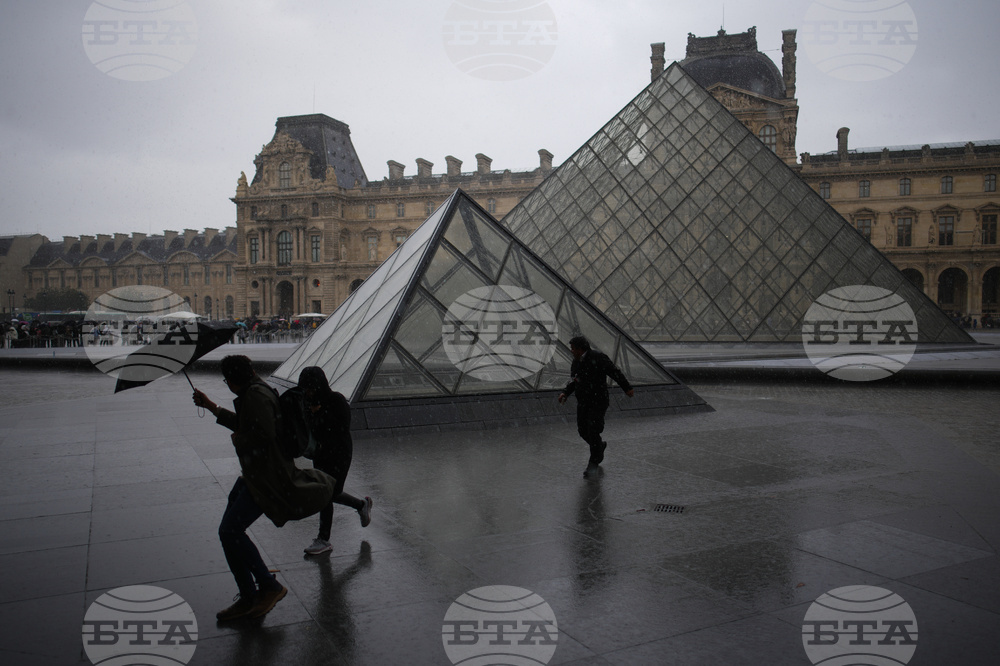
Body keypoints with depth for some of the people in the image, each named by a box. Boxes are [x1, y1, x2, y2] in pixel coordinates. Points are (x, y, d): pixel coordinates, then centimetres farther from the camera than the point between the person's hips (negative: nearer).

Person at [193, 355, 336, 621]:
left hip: (266, 476, -11)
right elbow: (243, 425, 33)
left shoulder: (256, 395, -17)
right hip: (253, 474, 11)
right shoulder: (252, 394, 17)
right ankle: (248, 598, 17)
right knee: (229, 531, 10)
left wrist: (238, 439, -9)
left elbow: (265, 433, -28)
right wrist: (210, 406, 37)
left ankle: (270, 586, -2)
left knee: (230, 531, -14)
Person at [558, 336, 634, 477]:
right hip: (583, 402, 7)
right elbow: (574, 381, 14)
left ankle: (594, 462, 8)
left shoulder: (597, 358, -18)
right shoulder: (577, 361, 4)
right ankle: (600, 446, 39)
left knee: (593, 432, -9)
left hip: (598, 401, -7)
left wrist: (627, 388, -12)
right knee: (583, 431, 10)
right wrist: (565, 393, -2)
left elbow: (615, 372, -14)